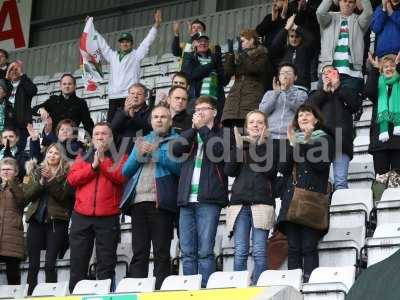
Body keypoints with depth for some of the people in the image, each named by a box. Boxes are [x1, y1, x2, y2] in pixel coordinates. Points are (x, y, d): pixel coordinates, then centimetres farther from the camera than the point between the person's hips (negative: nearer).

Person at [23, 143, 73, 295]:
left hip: (56, 221, -3)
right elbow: (27, 195, 4)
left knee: (50, 264, -8)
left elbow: (64, 196, -8)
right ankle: (30, 294, 5)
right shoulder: (37, 171, 14)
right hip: (36, 220, 3)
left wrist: (51, 180, -15)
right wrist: (41, 182, -9)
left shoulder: (66, 173, 3)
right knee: (33, 264, 2)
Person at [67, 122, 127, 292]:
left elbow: (121, 177, -8)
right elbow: (71, 179, 2)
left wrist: (102, 160, -9)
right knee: (78, 263, 1)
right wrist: (93, 165, -6)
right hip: (81, 216, 2)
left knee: (106, 264, -3)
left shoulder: (119, 158, 11)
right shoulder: (82, 158, 18)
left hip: (108, 217, -2)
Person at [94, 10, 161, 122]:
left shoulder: (136, 55, 10)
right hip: (113, 97, 5)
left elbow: (147, 42, 4)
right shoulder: (112, 56, 21)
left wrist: (156, 25, -5)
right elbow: (102, 43, 28)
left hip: (129, 96, -4)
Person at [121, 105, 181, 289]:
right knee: (138, 253, 2)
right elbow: (126, 171, 17)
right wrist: (139, 154, 0)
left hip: (161, 202, -4)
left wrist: (156, 152, -11)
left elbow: (178, 166, -7)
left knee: (161, 253, -5)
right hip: (138, 201, 4)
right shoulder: (142, 141, 24)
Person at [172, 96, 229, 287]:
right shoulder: (190, 134, 23)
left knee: (205, 251, -10)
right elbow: (176, 150, 3)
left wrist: (202, 128, -3)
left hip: (208, 199, -4)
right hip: (187, 199, 4)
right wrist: (194, 128, -2)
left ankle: (205, 288, -10)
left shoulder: (221, 133, 11)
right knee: (187, 252, 2)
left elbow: (218, 151, -11)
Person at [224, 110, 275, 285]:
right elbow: (229, 171, 5)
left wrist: (260, 145, -7)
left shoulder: (270, 147, 12)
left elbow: (269, 170, -5)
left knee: (259, 251, -8)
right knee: (240, 252, -5)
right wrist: (238, 147, -2)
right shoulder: (240, 145, 19)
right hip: (239, 201, 2)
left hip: (262, 201, -2)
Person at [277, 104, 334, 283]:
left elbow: (322, 164, -6)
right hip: (292, 196, 4)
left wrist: (306, 143, -11)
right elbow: (283, 169, 10)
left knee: (309, 247, -11)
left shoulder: (325, 139, 11)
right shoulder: (293, 139, 22)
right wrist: (292, 144, -1)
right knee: (293, 247, -3)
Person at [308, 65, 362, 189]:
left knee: (340, 181, -12)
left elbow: (357, 103, 2)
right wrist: (324, 90, 2)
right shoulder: (318, 94, 27)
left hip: (341, 141, -1)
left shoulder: (346, 93, 23)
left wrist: (338, 87, 0)